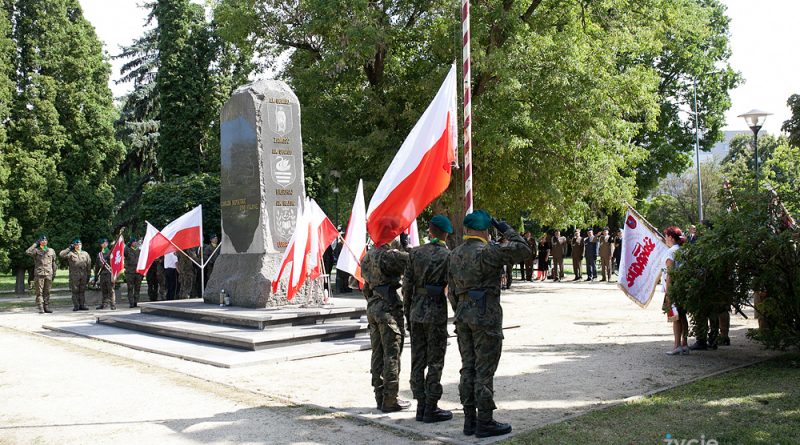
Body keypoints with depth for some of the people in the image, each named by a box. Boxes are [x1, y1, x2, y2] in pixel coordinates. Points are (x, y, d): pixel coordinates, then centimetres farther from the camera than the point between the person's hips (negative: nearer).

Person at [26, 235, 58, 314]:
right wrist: (35, 244, -7)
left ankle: (46, 307, 9)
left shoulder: (51, 251, 14)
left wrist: (54, 273, 12)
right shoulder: (36, 250, 4)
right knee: (39, 292, -4)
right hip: (39, 274, -3)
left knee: (47, 292, 5)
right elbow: (28, 252, -16)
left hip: (49, 274, 3)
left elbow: (53, 263, 18)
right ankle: (40, 308, -4)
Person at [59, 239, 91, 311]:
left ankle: (82, 305, 10)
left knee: (82, 291, 5)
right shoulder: (70, 253, 3)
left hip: (83, 276, 2)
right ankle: (76, 306, 4)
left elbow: (89, 265, 13)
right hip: (74, 276, -2)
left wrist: (88, 275, 8)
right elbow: (61, 254, -14)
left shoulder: (85, 254, 12)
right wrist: (69, 248, -9)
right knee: (75, 291, 0)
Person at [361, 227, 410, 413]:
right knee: (392, 354, -2)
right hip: (388, 307, -8)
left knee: (377, 354, 12)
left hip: (372, 307, 8)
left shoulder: (368, 255, 12)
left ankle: (380, 397, 18)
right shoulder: (388, 254, -15)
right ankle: (390, 400, 1)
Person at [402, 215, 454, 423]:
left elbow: (407, 286, 4)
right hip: (436, 313, -4)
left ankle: (421, 406, 16)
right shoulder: (448, 256, -7)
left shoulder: (415, 253, 3)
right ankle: (431, 409, 6)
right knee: (435, 363, 3)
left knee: (417, 361, 10)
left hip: (417, 312, 4)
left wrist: (407, 313, 12)